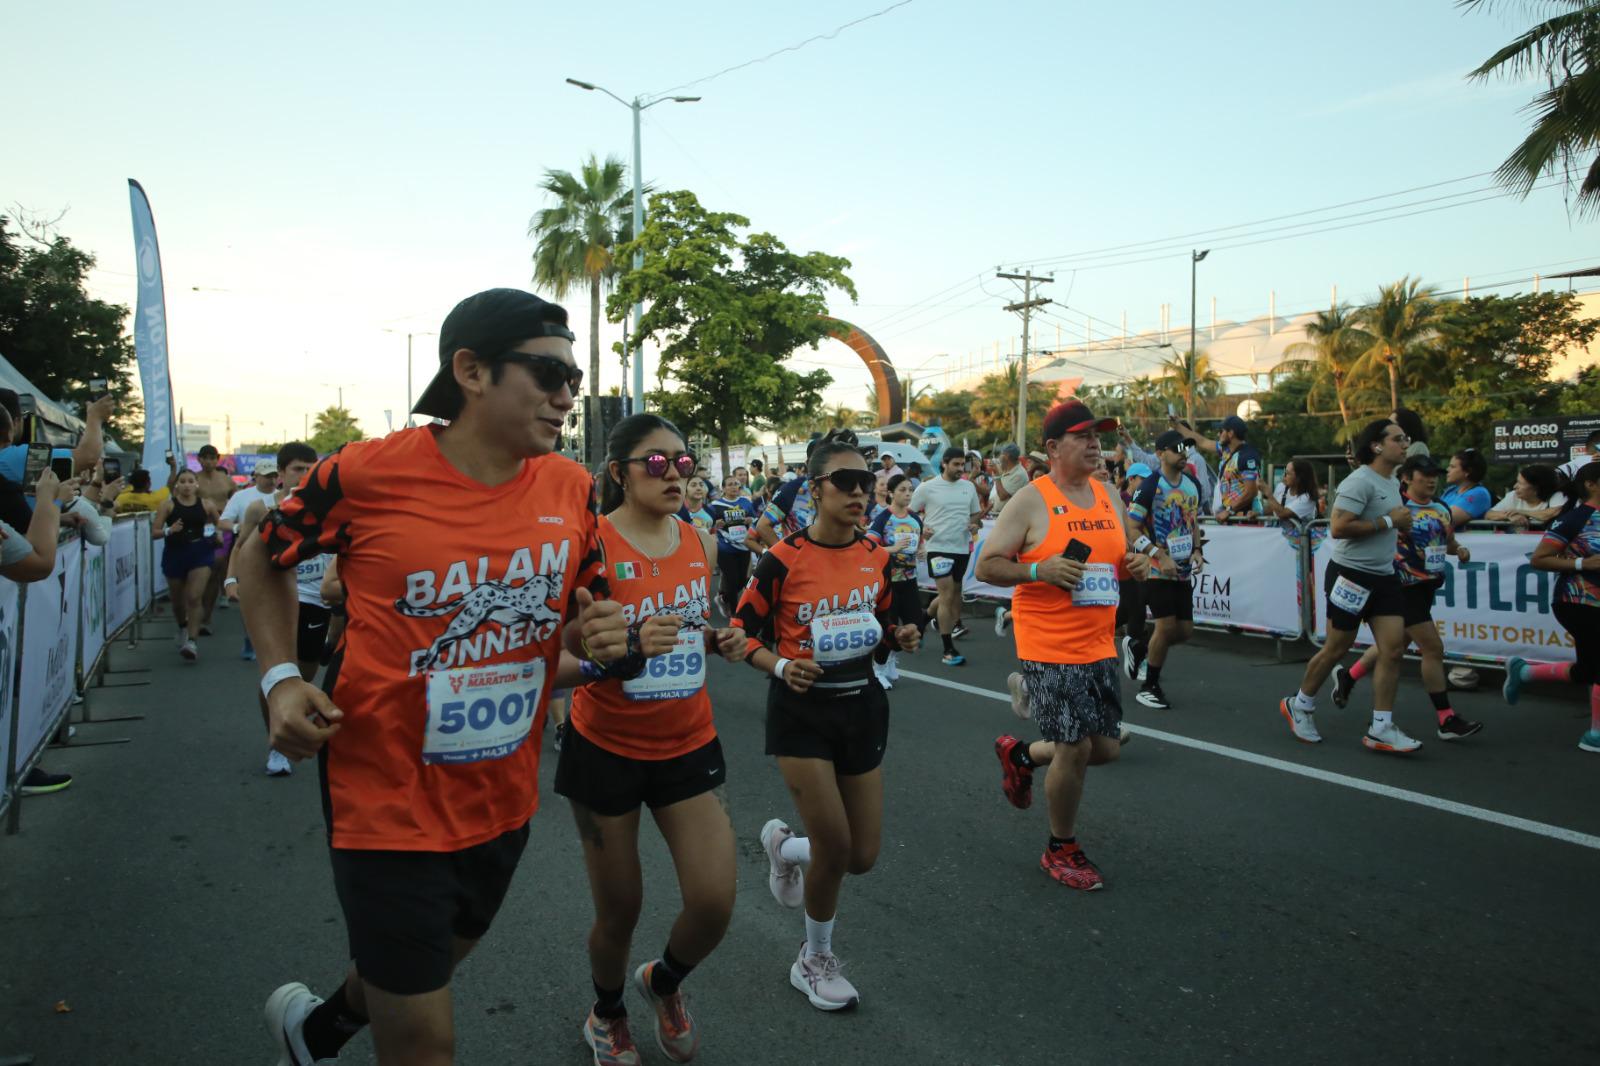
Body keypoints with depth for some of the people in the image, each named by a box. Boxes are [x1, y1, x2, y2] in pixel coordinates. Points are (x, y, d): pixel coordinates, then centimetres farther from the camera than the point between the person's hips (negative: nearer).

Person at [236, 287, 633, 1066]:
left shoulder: (571, 490, -5)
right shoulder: (368, 473, -16)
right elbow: (260, 559, 2)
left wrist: (604, 641, -14)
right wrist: (280, 678, -10)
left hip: (503, 799, 6)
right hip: (388, 798, -5)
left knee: (439, 959, 30)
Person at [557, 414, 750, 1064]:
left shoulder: (701, 542, 2)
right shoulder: (591, 544, -15)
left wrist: (722, 642, -5)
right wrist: (629, 645, -32)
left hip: (688, 743, 4)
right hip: (607, 748, -4)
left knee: (715, 903, -1)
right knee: (619, 911, 11)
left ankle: (663, 983, 34)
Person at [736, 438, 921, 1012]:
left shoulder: (878, 556, 1)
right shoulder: (784, 558, -13)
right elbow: (742, 632, -6)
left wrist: (900, 637, -7)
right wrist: (781, 667, -23)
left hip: (861, 706, 5)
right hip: (802, 711, -5)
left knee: (862, 856, 6)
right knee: (835, 845, -6)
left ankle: (783, 844, 40)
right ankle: (815, 960, 23)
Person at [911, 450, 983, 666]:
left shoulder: (969, 487, 8)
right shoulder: (927, 487, -5)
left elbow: (976, 512, 19)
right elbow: (911, 512, 3)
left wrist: (974, 524, -2)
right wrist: (921, 527, -15)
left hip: (962, 547, 6)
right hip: (939, 547, -5)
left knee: (954, 593, 15)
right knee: (947, 596, -9)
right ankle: (948, 650, -3)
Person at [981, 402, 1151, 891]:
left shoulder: (1110, 496, 10)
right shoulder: (1031, 500, -10)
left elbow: (1122, 552, 23)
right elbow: (986, 566, -9)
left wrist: (1137, 562, 0)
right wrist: (1040, 569, -24)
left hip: (1100, 647, 7)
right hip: (1049, 648, -7)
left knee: (1106, 747, 11)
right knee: (1075, 749, -4)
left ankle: (1020, 753, 37)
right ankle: (1061, 850, 20)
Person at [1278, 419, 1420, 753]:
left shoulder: (1394, 483, 14)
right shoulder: (1360, 481, -15)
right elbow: (1338, 528, -25)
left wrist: (1403, 522, 7)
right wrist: (1388, 521, -19)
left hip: (1383, 577, 8)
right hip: (1351, 575, -8)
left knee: (1393, 648, -1)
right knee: (1336, 648, 2)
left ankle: (1381, 730, 4)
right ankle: (1299, 705, 23)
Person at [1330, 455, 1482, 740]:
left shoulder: (1442, 510, 9)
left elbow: (1448, 542, 21)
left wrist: (1459, 550, 1)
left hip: (1428, 586, 8)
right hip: (1406, 587, -8)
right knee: (1433, 648, -8)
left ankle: (1347, 677, 39)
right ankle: (1447, 721, 1)